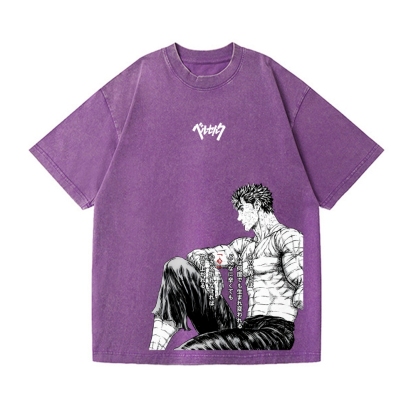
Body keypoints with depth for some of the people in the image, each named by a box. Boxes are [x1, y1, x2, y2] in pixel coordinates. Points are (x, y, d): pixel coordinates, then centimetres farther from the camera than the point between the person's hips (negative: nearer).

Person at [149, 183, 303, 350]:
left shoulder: (286, 235, -2)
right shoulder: (245, 245, 20)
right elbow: (196, 255, 12)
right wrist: (209, 268, -8)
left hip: (275, 330, -7)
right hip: (244, 327, 8)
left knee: (191, 349, -34)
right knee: (177, 266, -2)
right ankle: (155, 348, -12)